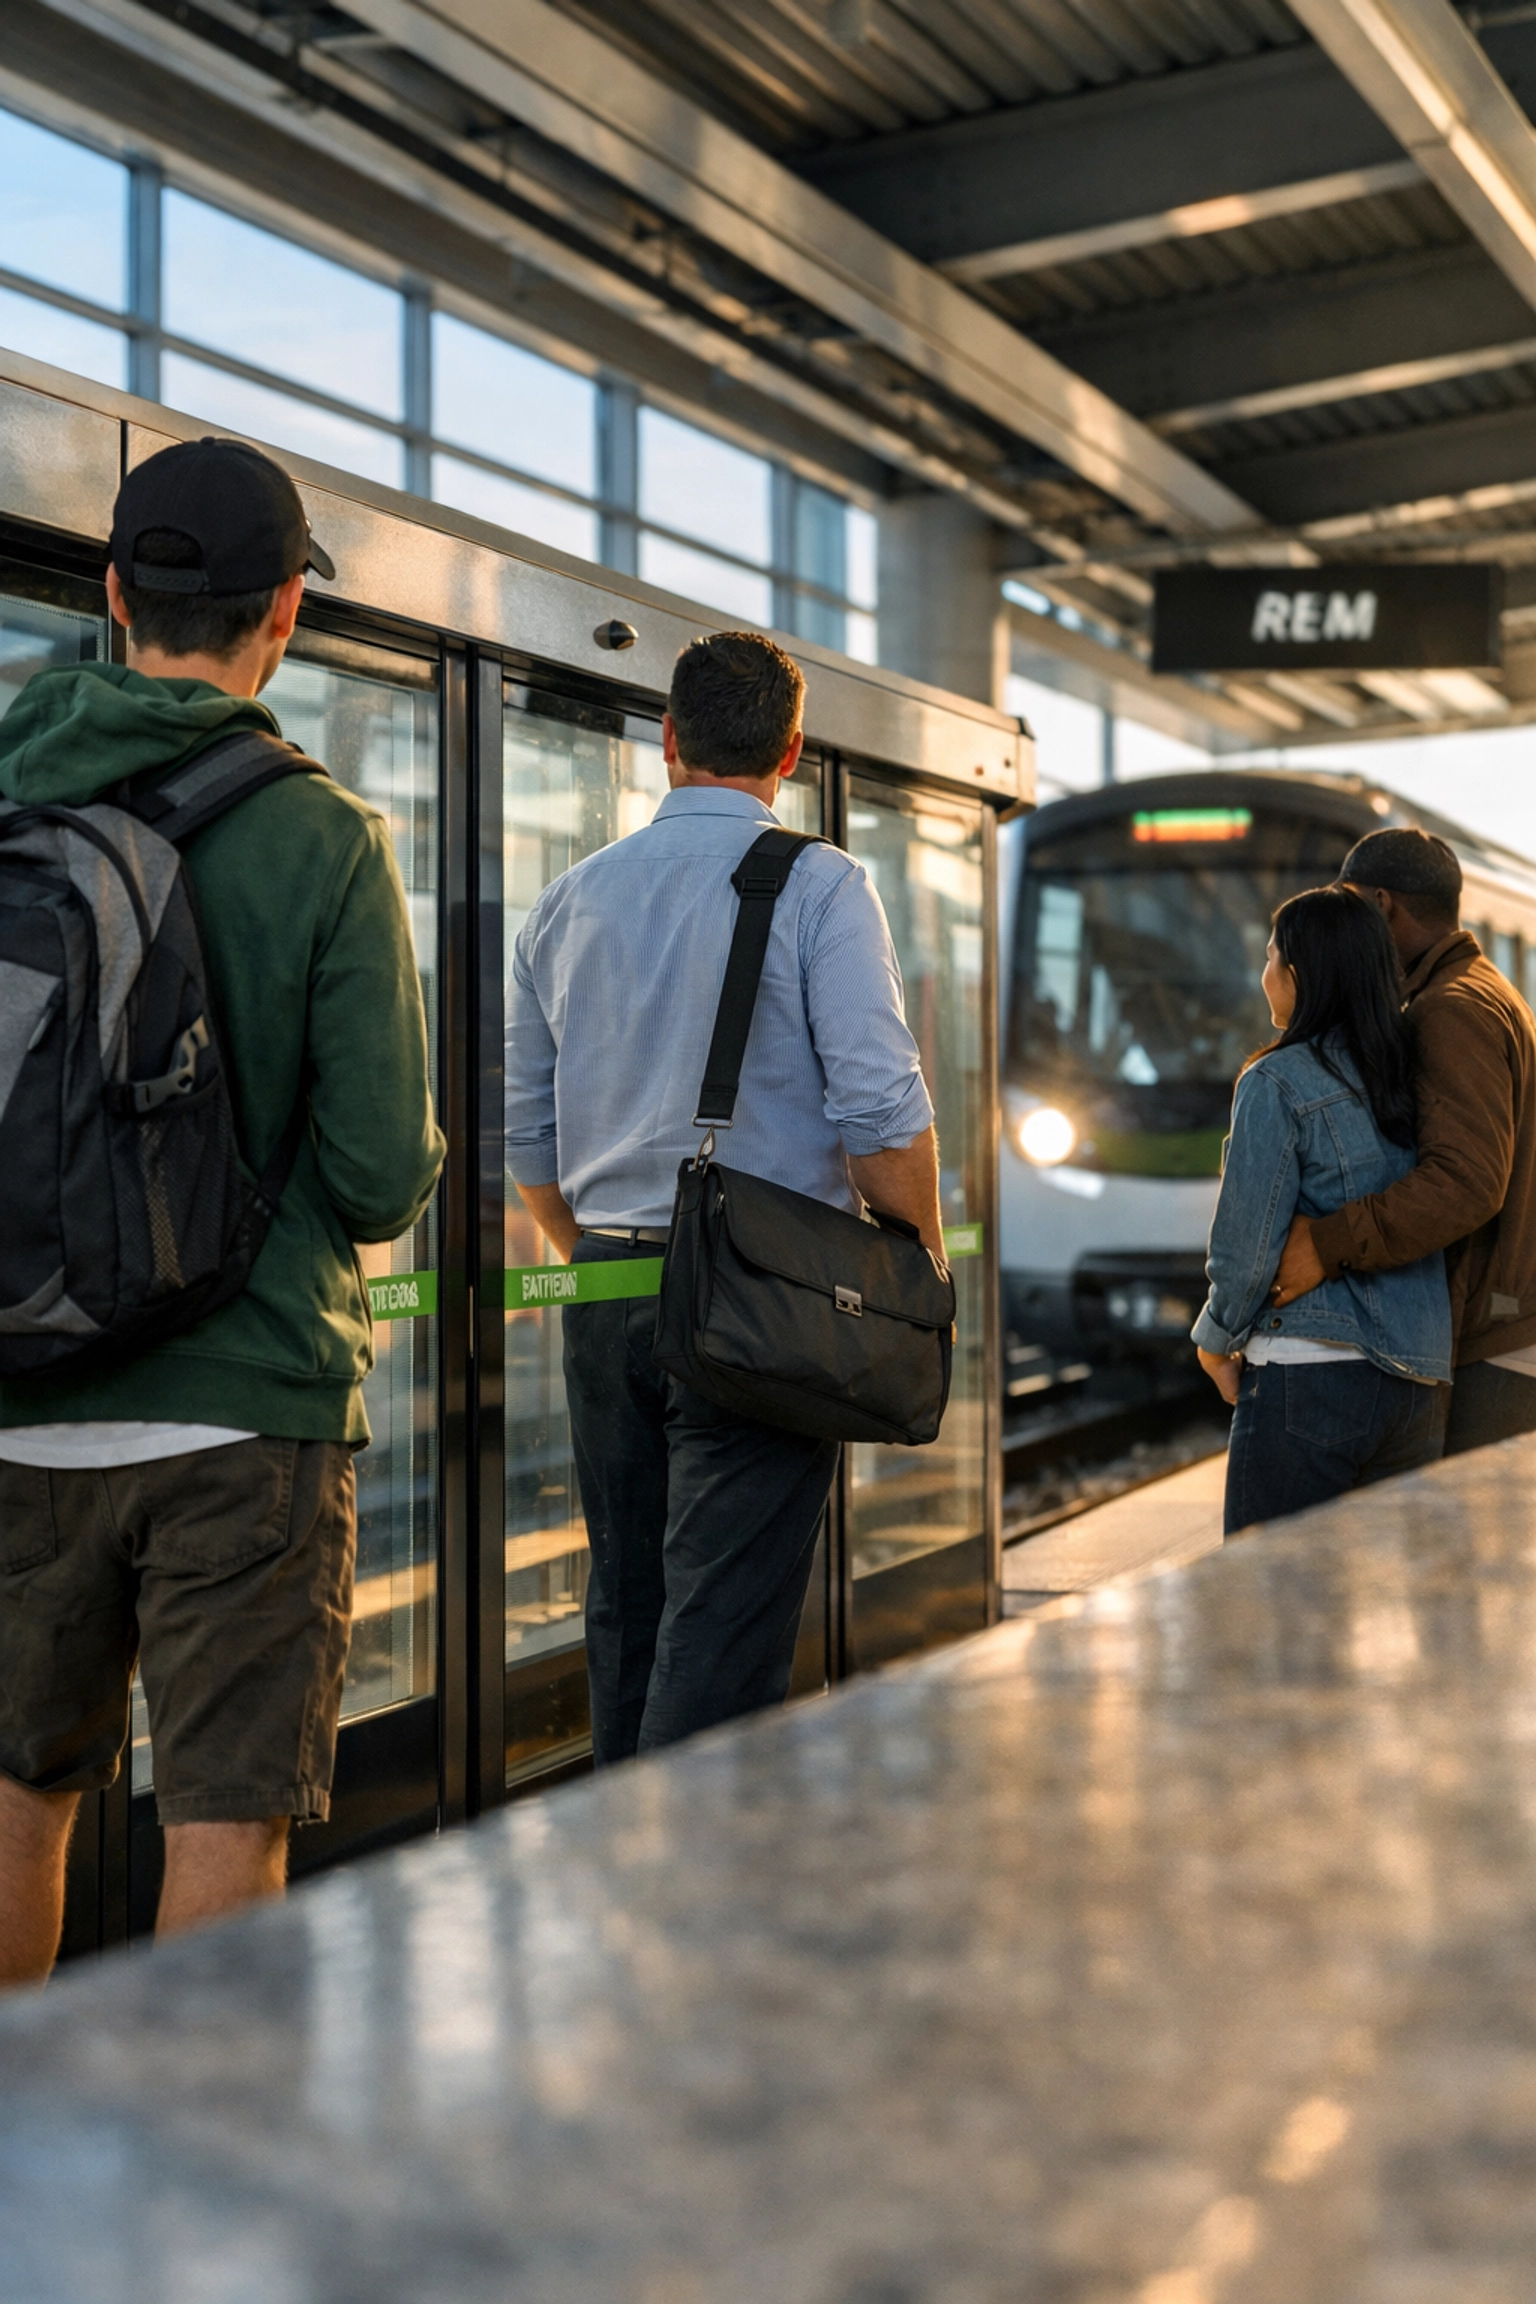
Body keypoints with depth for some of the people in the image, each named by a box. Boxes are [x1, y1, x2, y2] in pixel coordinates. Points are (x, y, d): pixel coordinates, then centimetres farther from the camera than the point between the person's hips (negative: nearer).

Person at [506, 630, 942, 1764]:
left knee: (625, 1606, 16)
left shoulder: (572, 898, 10)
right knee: (726, 1628, -3)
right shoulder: (820, 886, -7)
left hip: (606, 1289, 6)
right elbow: (882, 1111, -14)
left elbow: (528, 1132, 14)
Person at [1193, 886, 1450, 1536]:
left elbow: (1247, 1246, -9)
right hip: (1418, 1383, 7)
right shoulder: (1411, 1074, 10)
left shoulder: (1276, 1084, -9)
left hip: (1307, 1375, -7)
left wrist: (1216, 1341, 7)